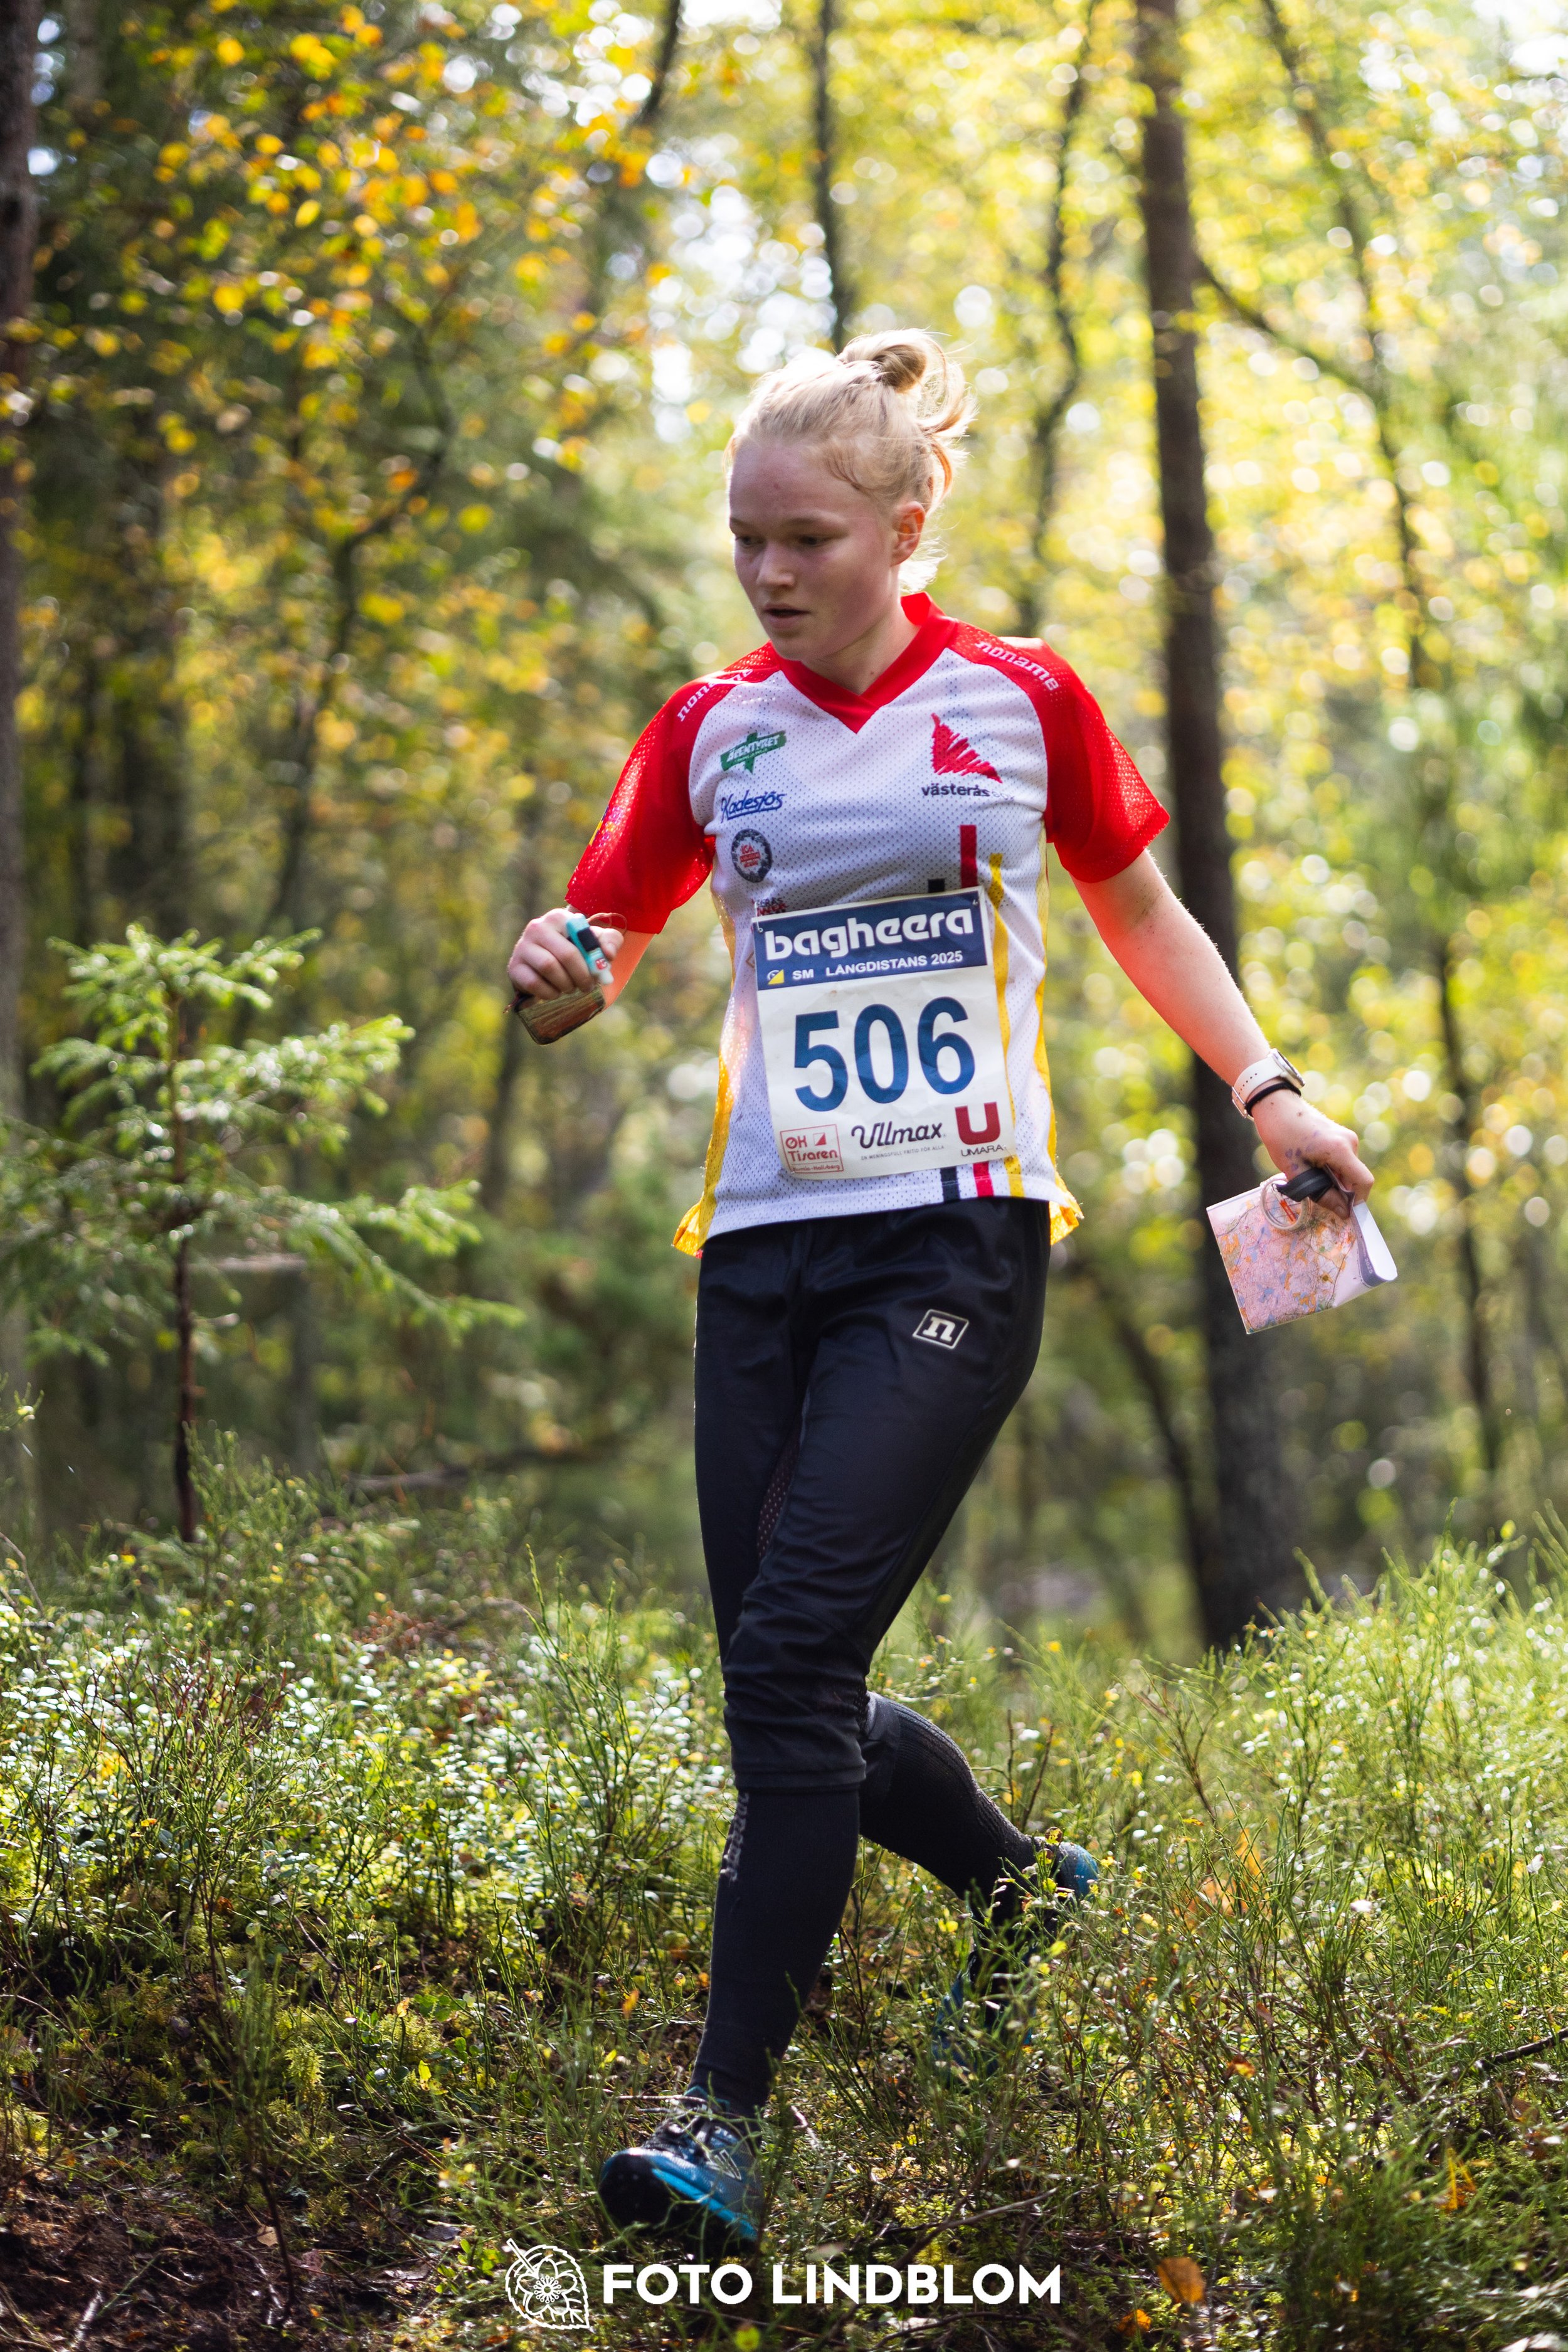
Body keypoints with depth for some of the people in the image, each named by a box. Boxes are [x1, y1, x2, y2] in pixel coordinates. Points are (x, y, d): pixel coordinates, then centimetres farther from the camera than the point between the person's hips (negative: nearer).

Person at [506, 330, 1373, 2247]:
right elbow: (600, 932, 11)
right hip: (764, 1241, 4)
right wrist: (560, 964, -12)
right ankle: (1024, 1888, 34)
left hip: (957, 1232, -4)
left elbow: (1138, 908, 17)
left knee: (790, 1661, -17)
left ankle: (725, 2117, -13)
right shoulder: (709, 732, 9)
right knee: (787, 1694, 4)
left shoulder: (1021, 701, 4)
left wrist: (1267, 1090, 9)